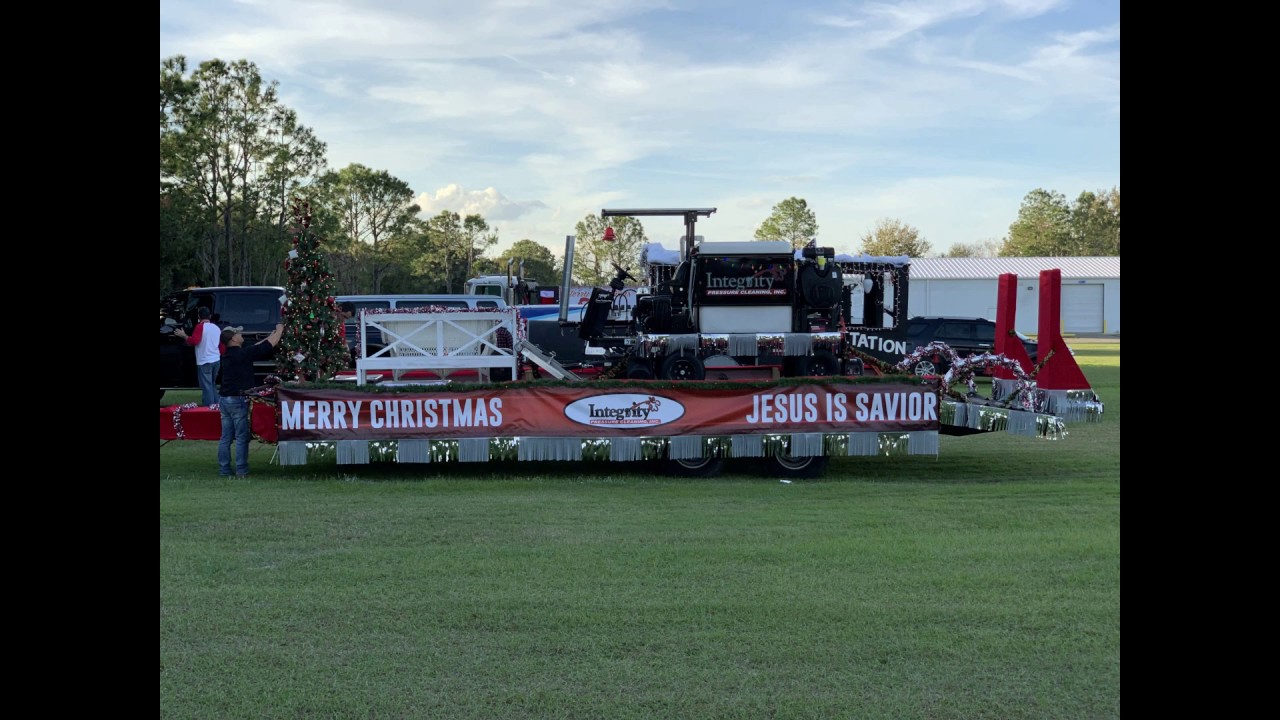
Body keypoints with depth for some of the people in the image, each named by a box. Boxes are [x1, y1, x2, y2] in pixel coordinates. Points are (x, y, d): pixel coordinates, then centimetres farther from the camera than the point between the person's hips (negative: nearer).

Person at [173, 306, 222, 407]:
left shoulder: (200, 326, -8)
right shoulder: (216, 327, 13)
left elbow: (194, 341, -20)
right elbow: (221, 346, 17)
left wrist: (184, 336, -7)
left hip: (205, 361, -7)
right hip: (216, 360, 7)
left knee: (206, 387, -6)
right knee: (212, 385, 19)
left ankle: (209, 408, -10)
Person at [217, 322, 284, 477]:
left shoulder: (228, 355, 11)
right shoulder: (243, 354, -13)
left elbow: (255, 347, 23)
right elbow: (272, 344, -8)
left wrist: (270, 336, 28)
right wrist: (280, 330, 10)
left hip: (224, 399, 8)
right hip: (238, 400, -8)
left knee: (226, 437, 9)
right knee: (242, 437, -1)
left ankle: (224, 469, 11)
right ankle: (241, 470, 0)